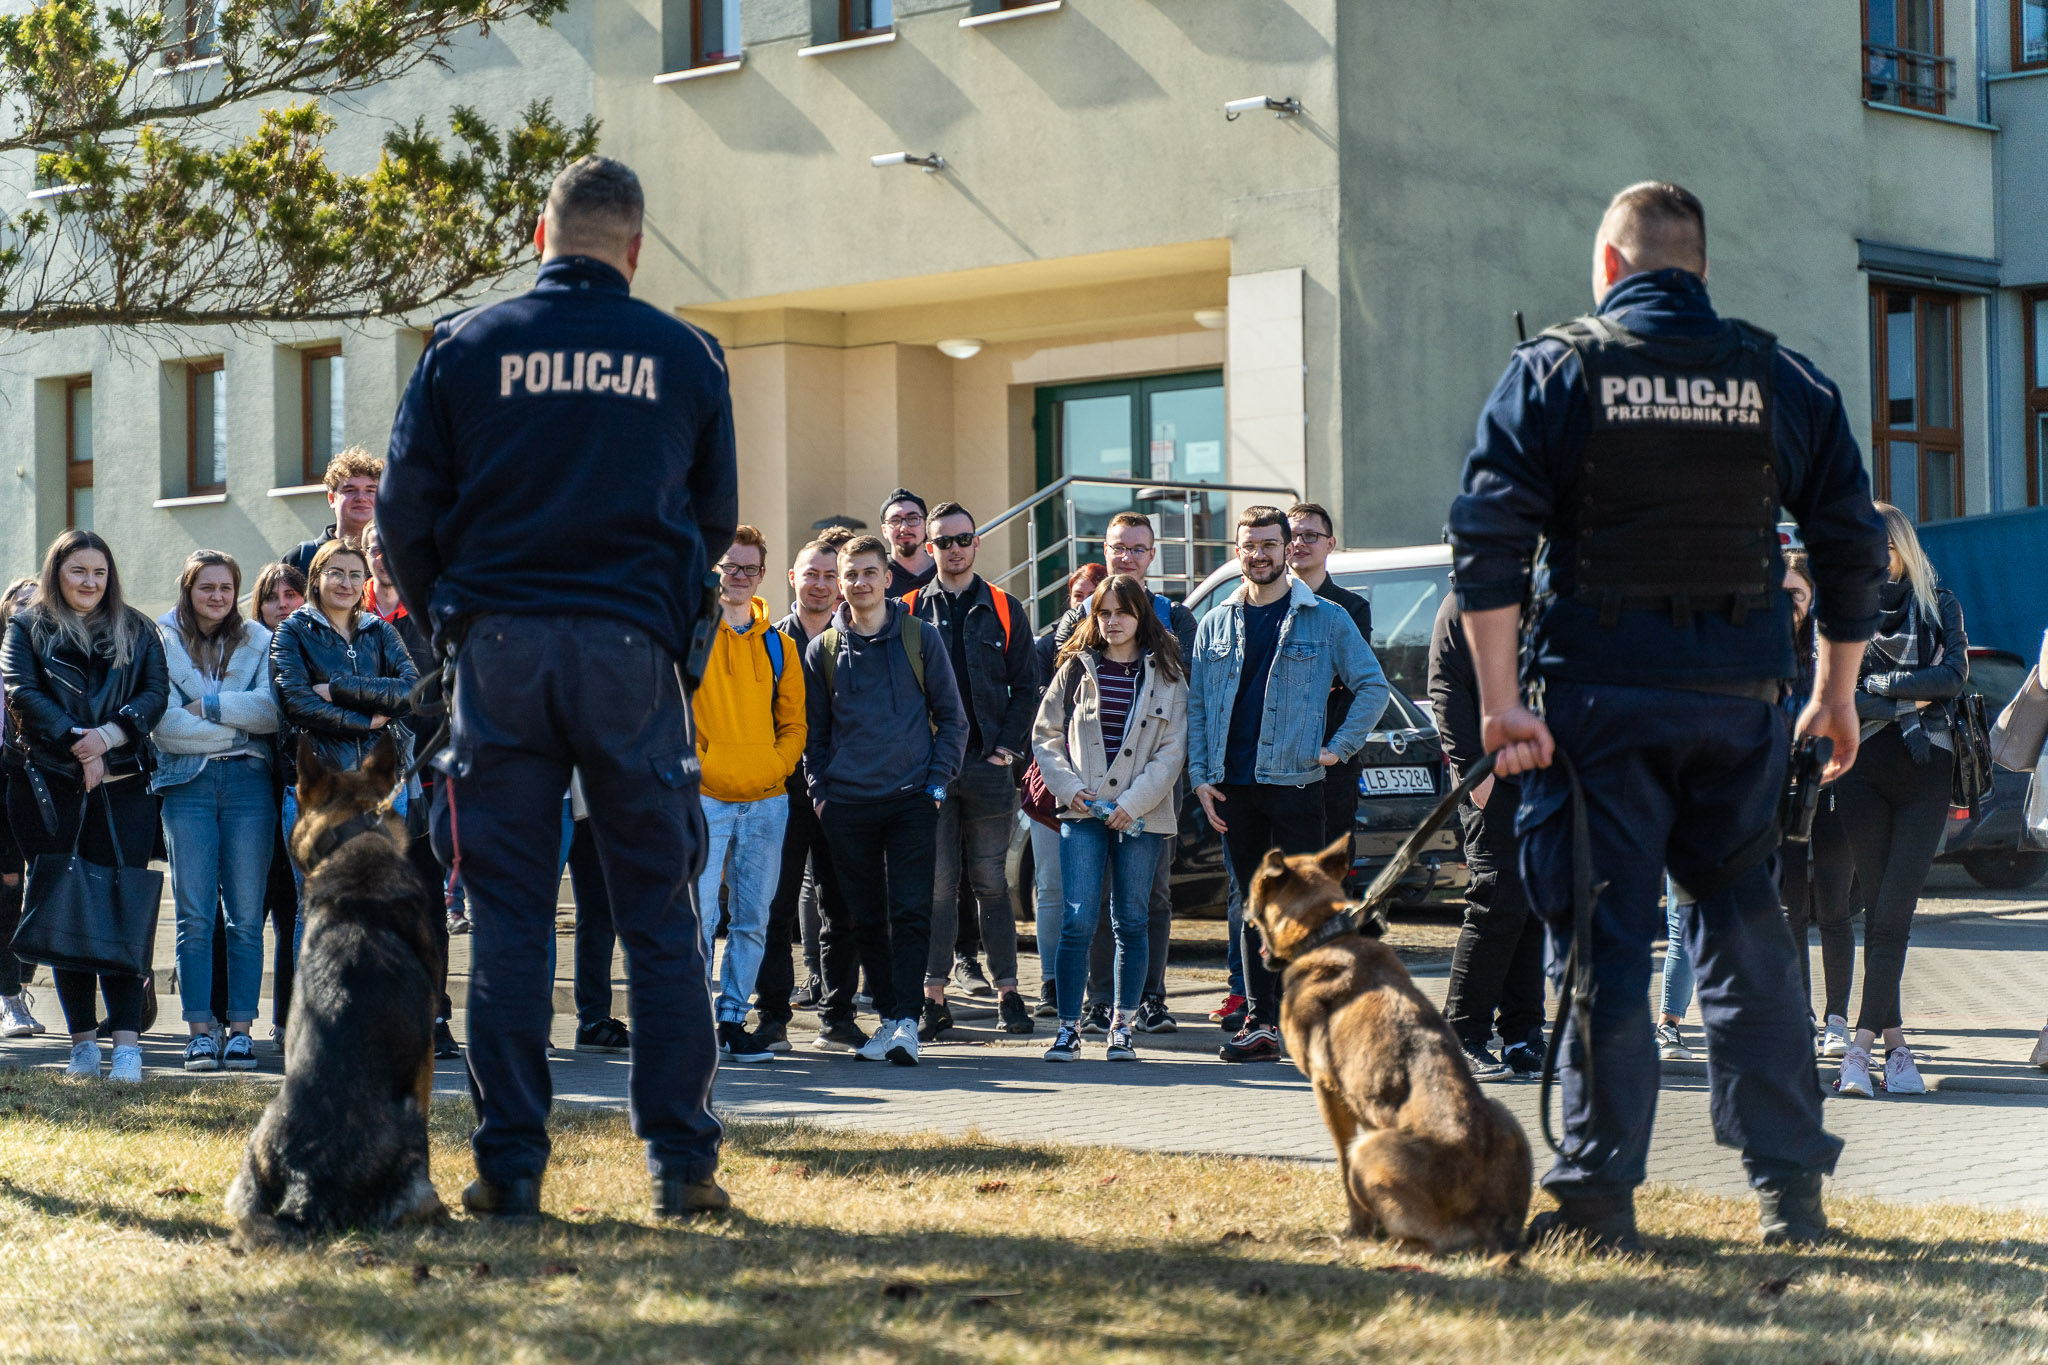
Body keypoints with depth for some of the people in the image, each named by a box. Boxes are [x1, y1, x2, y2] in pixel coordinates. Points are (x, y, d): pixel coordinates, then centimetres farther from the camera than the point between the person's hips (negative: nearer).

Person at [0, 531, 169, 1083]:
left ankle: (127, 1041, -13)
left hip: (123, 787, 0)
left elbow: (156, 692, 4)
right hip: (49, 786, 0)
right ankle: (82, 1040, 6)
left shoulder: (137, 631, 15)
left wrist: (110, 735, -13)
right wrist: (77, 745, -13)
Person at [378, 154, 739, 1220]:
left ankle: (510, 1166, 2)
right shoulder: (685, 356, 6)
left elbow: (405, 504, 4)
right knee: (660, 913, 4)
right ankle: (681, 1161, 3)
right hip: (633, 650, 0)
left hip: (500, 646, 0)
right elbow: (716, 518, 12)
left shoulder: (465, 346, 4)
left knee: (507, 913, 4)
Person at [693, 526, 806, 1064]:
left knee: (752, 919, 5)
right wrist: (693, 762, -10)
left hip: (766, 801, 4)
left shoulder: (778, 645, 13)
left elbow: (793, 721, 15)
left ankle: (732, 1019, 12)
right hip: (704, 798, -4)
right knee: (699, 914, -13)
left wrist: (778, 765, -1)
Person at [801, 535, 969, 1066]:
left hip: (911, 800, -2)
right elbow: (813, 728, 14)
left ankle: (906, 1019, -12)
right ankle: (889, 1016, 13)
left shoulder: (920, 638, 5)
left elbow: (951, 717, 7)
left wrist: (937, 782, -2)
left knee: (911, 912, -10)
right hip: (847, 804, 2)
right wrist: (819, 788, 3)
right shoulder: (823, 649, 9)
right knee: (867, 918, 5)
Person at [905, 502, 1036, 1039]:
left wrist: (1009, 745, -5)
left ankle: (1007, 990, 9)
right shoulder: (911, 610, 9)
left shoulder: (1004, 610, 9)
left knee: (991, 882, 3)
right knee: (938, 882, -1)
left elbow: (1026, 686, 8)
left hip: (988, 764, 0)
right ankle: (934, 996, 2)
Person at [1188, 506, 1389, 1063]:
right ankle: (1261, 1021, 9)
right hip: (1233, 787, 3)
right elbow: (1195, 705, 13)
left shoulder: (1326, 619, 3)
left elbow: (1373, 687, 5)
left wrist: (1339, 747, -3)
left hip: (1294, 782, -3)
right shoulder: (1215, 625, 13)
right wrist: (1200, 775, 4)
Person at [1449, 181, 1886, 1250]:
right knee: (1747, 932, 12)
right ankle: (1789, 1185, 12)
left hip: (1597, 696, -2)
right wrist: (1836, 695, 18)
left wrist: (1499, 698, -10)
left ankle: (1600, 1193, 1)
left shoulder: (1553, 371, 0)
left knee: (1601, 941, 1)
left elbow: (1487, 540, -9)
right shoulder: (1783, 381, 8)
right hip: (1737, 701, 3)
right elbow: (1852, 548, 10)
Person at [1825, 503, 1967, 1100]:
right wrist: (1910, 700, -8)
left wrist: (1877, 683, -5)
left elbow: (1955, 675, -4)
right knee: (1880, 909, -3)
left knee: (1893, 910, -10)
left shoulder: (1941, 606, 12)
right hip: (1863, 770, 0)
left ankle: (1862, 1045, -14)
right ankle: (1894, 1044, -1)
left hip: (1926, 769, 0)